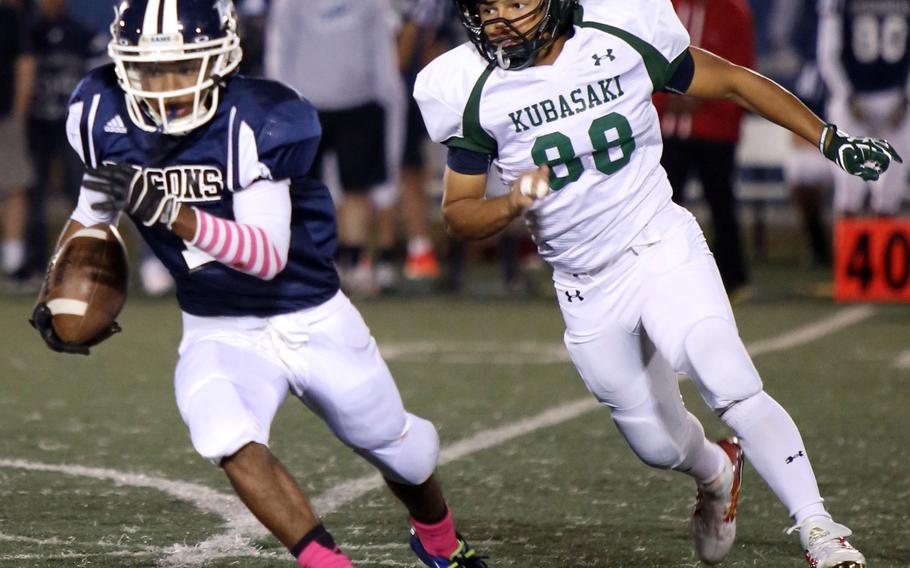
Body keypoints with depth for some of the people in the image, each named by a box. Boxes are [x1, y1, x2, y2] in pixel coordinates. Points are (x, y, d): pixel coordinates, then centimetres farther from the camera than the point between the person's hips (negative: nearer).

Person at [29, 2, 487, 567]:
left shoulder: (257, 121, -28)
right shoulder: (105, 116, -13)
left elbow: (269, 255, -35)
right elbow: (95, 209, 8)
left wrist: (169, 213, -47)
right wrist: (53, 296, -5)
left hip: (314, 323, -2)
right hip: (218, 332, 2)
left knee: (399, 449, 18)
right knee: (230, 442, -30)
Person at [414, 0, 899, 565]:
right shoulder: (469, 89, -8)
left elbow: (732, 81, 3)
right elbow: (459, 215, 0)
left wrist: (830, 139, 1)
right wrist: (513, 204, -22)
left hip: (663, 249, -2)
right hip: (589, 290, 2)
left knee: (729, 385, -25)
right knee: (660, 444, 10)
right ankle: (717, 473, 46)